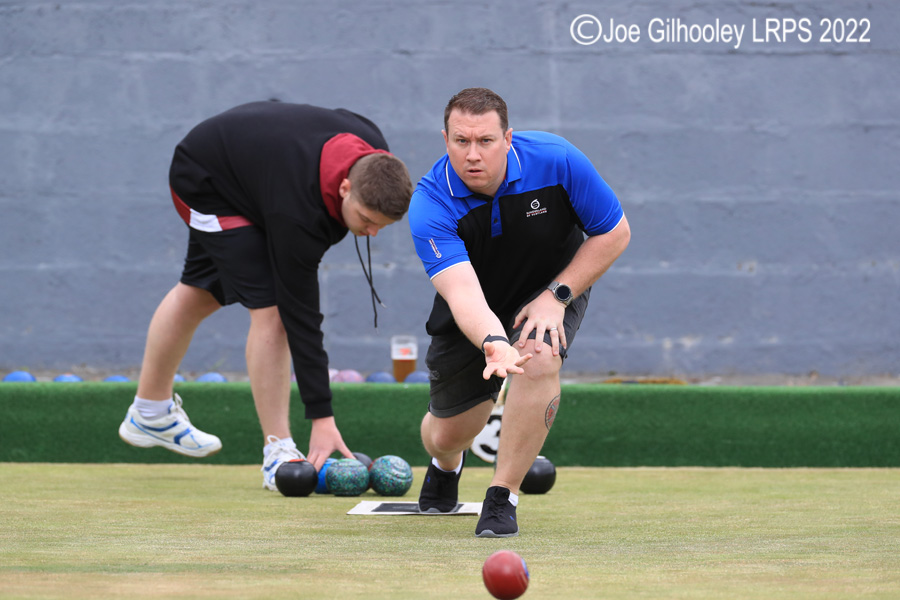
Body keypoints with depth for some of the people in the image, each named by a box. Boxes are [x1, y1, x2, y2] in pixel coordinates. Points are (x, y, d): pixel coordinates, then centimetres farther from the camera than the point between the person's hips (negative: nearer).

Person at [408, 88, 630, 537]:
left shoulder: (556, 160, -28)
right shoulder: (430, 205, -31)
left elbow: (614, 233, -15)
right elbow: (462, 292, -44)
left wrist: (556, 296, -23)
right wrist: (493, 343, -64)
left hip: (555, 284, -1)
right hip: (473, 316, 1)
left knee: (539, 358, -33)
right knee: (447, 434, 6)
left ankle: (502, 497, -19)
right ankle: (446, 465, 48)